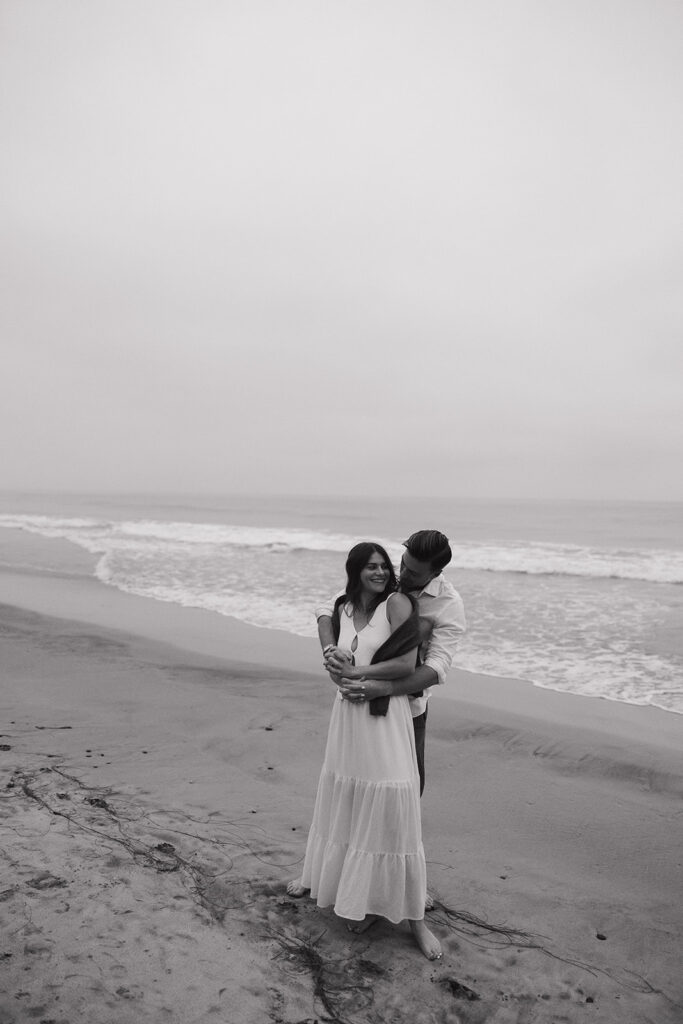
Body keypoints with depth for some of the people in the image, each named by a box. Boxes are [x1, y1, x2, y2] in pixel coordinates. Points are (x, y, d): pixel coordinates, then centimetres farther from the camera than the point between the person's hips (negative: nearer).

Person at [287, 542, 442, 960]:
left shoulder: (398, 603, -10)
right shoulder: (342, 609, 7)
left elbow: (406, 664, -16)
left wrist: (357, 673, -10)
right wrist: (342, 676, -7)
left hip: (386, 719, -5)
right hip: (348, 714, 5)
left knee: (392, 814, 0)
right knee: (339, 803, 20)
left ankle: (414, 916, 15)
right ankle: (323, 876, 43)